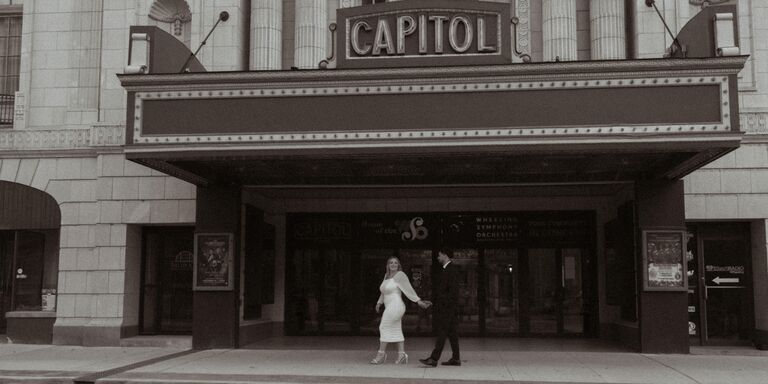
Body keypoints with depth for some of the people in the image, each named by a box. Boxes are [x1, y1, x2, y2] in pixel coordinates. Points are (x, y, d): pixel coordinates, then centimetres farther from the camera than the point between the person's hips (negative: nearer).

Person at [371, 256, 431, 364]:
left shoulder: (400, 275, -10)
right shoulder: (387, 276, 15)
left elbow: (408, 289, -12)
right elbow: (384, 292, 25)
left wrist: (419, 301, -15)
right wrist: (379, 303, 19)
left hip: (395, 306, -9)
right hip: (390, 307, 9)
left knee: (384, 328, -6)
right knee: (396, 332, 6)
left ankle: (381, 355, -2)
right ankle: (402, 355, 4)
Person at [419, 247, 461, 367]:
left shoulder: (452, 269, -10)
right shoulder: (444, 270, 18)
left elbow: (453, 289, -17)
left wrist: (447, 303, -20)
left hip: (448, 307, -10)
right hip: (442, 307, 10)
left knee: (442, 332, -11)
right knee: (451, 333, 10)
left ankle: (434, 359, -14)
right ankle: (456, 358, 13)